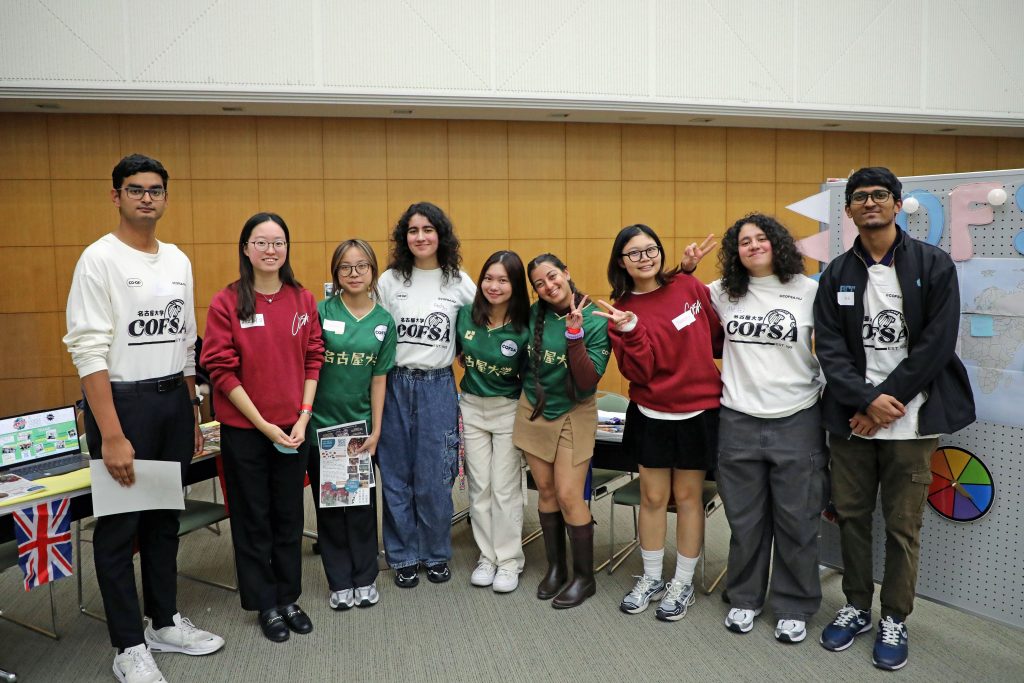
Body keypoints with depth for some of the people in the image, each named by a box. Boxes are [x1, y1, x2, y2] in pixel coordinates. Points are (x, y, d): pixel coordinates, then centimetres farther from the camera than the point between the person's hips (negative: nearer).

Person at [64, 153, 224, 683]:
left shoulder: (178, 260, 10)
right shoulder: (99, 259, -10)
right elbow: (88, 350, -16)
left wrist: (192, 415, 14)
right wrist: (111, 436, -21)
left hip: (174, 400, 6)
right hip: (122, 400, -6)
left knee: (165, 518, 16)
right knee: (120, 525, 4)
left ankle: (164, 622, 31)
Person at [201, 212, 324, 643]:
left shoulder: (303, 300, 1)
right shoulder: (227, 302, -9)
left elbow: (313, 360, 4)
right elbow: (222, 370, -11)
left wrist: (304, 415, -6)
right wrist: (263, 424, -12)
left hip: (293, 428, 3)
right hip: (244, 429, -3)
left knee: (289, 515, 14)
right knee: (253, 519, 11)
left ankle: (289, 598, 31)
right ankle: (265, 604, 27)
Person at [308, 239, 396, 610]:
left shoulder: (384, 321, 1)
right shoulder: (322, 311, -6)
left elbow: (379, 378, 2)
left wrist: (376, 430, 0)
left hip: (360, 423, 1)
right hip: (322, 423, -1)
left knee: (362, 503, 9)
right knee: (328, 503, 9)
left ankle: (365, 578, 25)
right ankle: (340, 581, 24)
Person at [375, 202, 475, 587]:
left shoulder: (459, 282, 2)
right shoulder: (389, 280, 2)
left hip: (438, 386, 0)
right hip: (395, 384, 1)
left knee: (435, 477, 4)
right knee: (397, 475, 8)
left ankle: (436, 555, 23)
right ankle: (404, 557, 23)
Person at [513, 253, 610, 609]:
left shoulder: (595, 321, -16)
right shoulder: (534, 314, -4)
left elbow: (587, 382, -24)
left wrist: (574, 334, -31)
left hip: (573, 415, -4)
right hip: (533, 410, 4)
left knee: (569, 495, -5)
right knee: (546, 491, 11)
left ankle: (584, 577, 14)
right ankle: (555, 567, 28)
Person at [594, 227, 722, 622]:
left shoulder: (688, 285, -5)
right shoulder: (622, 312, -6)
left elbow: (718, 334, 8)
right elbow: (638, 373, -16)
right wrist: (630, 331, -28)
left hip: (700, 412, 0)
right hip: (652, 416, 0)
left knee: (687, 497, 10)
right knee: (653, 497, 10)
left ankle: (683, 584, 27)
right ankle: (651, 579, 30)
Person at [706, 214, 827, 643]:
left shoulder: (809, 291, -3)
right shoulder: (722, 293, 5)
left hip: (796, 421, -2)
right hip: (738, 422, 2)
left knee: (796, 522, 8)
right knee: (745, 520, 13)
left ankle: (794, 608, 26)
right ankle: (745, 599, 31)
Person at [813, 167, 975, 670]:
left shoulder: (934, 265, -2)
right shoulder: (836, 274, 6)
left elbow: (937, 344, -9)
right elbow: (829, 348, -2)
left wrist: (888, 403, -13)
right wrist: (868, 400, -15)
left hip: (910, 419, -2)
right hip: (850, 417, 3)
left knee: (903, 525, 7)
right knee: (851, 515, 11)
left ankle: (895, 619, 25)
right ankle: (856, 607, 29)